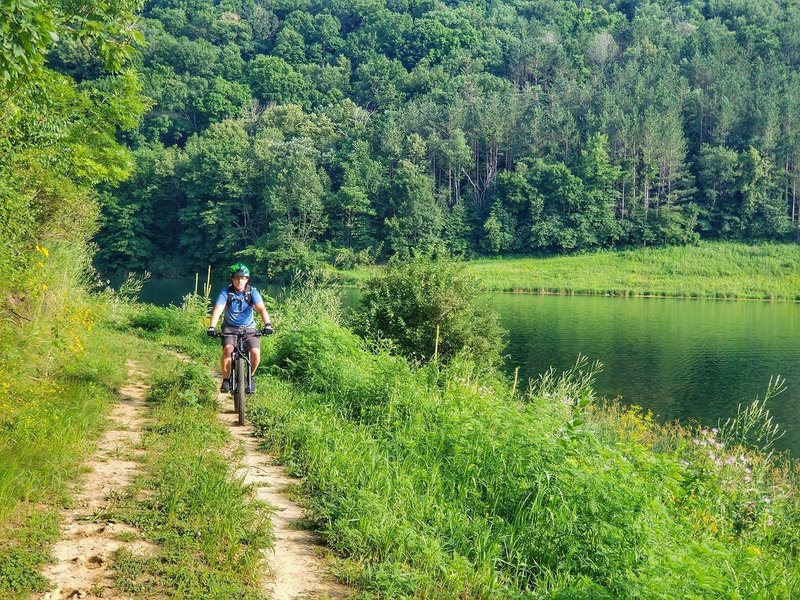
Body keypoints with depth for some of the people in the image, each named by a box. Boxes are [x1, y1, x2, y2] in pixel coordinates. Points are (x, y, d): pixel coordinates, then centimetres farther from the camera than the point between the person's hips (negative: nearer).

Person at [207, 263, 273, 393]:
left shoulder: (252, 292, -11)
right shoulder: (226, 292, -13)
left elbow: (261, 309, -25)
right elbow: (217, 310, -25)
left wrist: (267, 324, -44)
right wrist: (212, 327, -42)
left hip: (248, 328, 1)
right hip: (230, 328, -1)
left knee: (255, 352, -21)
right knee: (228, 350, -28)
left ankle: (250, 377, 8)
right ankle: (226, 379, -7)